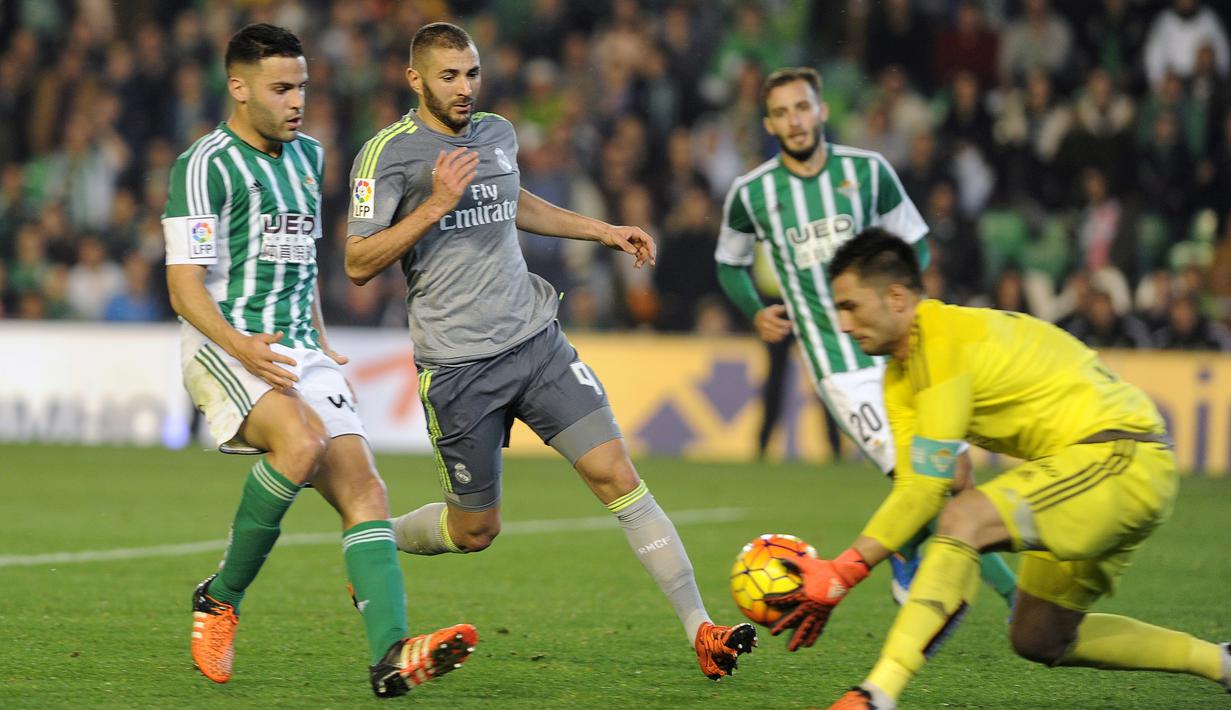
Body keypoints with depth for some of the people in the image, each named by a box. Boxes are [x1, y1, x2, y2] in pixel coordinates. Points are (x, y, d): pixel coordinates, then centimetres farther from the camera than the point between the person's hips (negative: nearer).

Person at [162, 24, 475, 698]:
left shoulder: (307, 156, 18)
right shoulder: (206, 165, -7)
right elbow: (185, 286, -13)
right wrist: (239, 345, -28)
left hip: (300, 353, 7)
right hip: (226, 347, -7)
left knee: (363, 490, -11)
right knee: (303, 439, -33)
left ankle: (392, 654, -25)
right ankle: (220, 598, -14)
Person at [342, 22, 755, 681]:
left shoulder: (498, 133, 11)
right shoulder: (388, 153, -8)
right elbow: (358, 264, -12)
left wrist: (603, 230, 27)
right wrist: (435, 205, -20)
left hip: (536, 339, 5)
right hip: (458, 365, -5)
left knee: (616, 474, -8)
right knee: (474, 531, 5)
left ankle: (700, 631, -9)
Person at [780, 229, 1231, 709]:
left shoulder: (946, 342, -18)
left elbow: (927, 490, -20)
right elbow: (910, 488, 5)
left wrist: (843, 574, -18)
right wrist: (836, 574, -7)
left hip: (1124, 457, -11)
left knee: (965, 519, -29)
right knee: (1038, 641, 17)